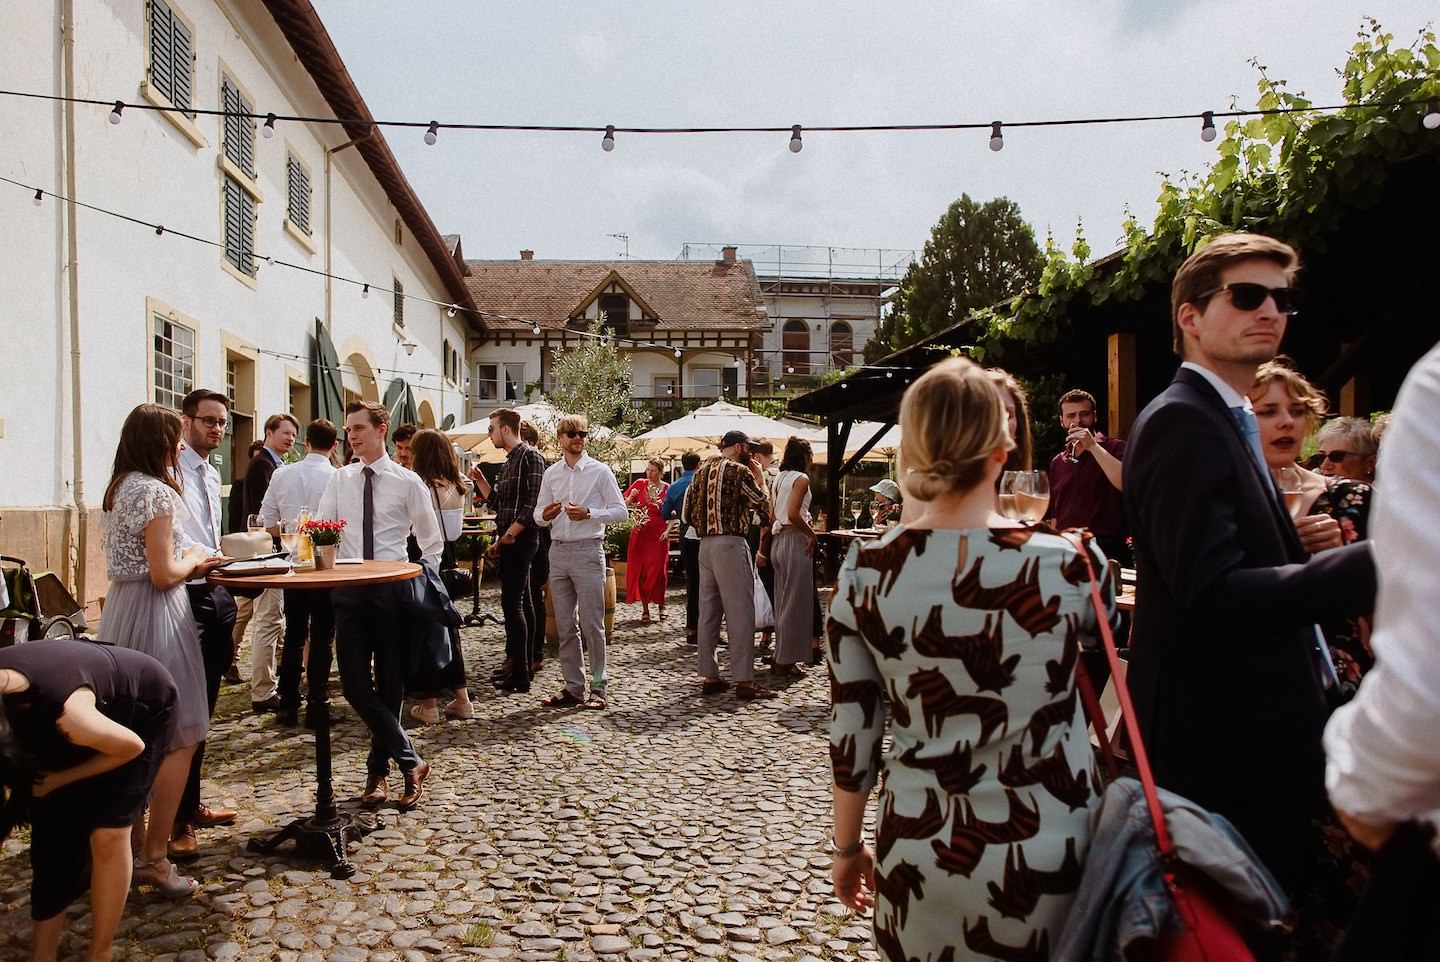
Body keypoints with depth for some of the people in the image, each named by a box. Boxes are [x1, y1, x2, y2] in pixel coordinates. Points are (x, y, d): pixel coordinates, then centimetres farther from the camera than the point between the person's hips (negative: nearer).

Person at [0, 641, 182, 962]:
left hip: (146, 706, -6)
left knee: (107, 833, -11)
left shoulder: (63, 714, -44)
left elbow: (132, 746, -23)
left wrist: (59, 778, -16)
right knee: (54, 829, 1)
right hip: (100, 705, 6)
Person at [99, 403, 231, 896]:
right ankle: (153, 856, 3)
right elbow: (164, 574, -19)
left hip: (121, 610, 10)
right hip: (154, 615, -10)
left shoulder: (119, 488, 12)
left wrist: (189, 562, 14)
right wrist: (192, 559, -1)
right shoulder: (156, 491, -16)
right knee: (180, 737, -2)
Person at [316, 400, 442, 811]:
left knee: (390, 685, 6)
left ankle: (379, 770, 22)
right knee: (355, 686, -2)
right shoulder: (339, 480, 9)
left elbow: (431, 542, 5)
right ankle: (410, 762, 8)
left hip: (392, 591, -3)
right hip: (349, 591, 3)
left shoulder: (407, 482, -1)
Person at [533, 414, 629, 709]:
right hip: (558, 551, 5)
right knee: (565, 625, 9)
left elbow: (621, 511, -4)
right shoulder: (550, 474, 11)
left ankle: (599, 687, 8)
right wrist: (546, 515, -8)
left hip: (587, 551, -5)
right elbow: (539, 514, 16)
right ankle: (573, 687, 18)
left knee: (592, 623, -2)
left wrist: (589, 514, -18)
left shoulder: (600, 471, -1)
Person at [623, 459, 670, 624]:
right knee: (640, 572, 2)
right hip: (640, 534, 2)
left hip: (658, 536, -1)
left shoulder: (668, 489, 1)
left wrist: (668, 530, -12)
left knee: (658, 572, -2)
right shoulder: (639, 483, 4)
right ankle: (645, 610, 11)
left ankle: (661, 605, 19)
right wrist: (631, 497, -12)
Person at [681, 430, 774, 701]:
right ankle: (744, 681, -5)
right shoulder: (739, 470, -7)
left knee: (708, 613, 9)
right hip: (731, 545, -8)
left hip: (705, 544, 8)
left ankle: (709, 677, 12)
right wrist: (759, 476, 13)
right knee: (740, 613, -5)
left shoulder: (701, 470, 15)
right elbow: (764, 504, 1)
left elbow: (687, 514, 14)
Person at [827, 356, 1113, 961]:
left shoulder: (865, 571, -11)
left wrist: (847, 847, 10)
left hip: (918, 856, 1)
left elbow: (851, 731, -4)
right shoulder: (1070, 562, -14)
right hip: (1052, 852, 0)